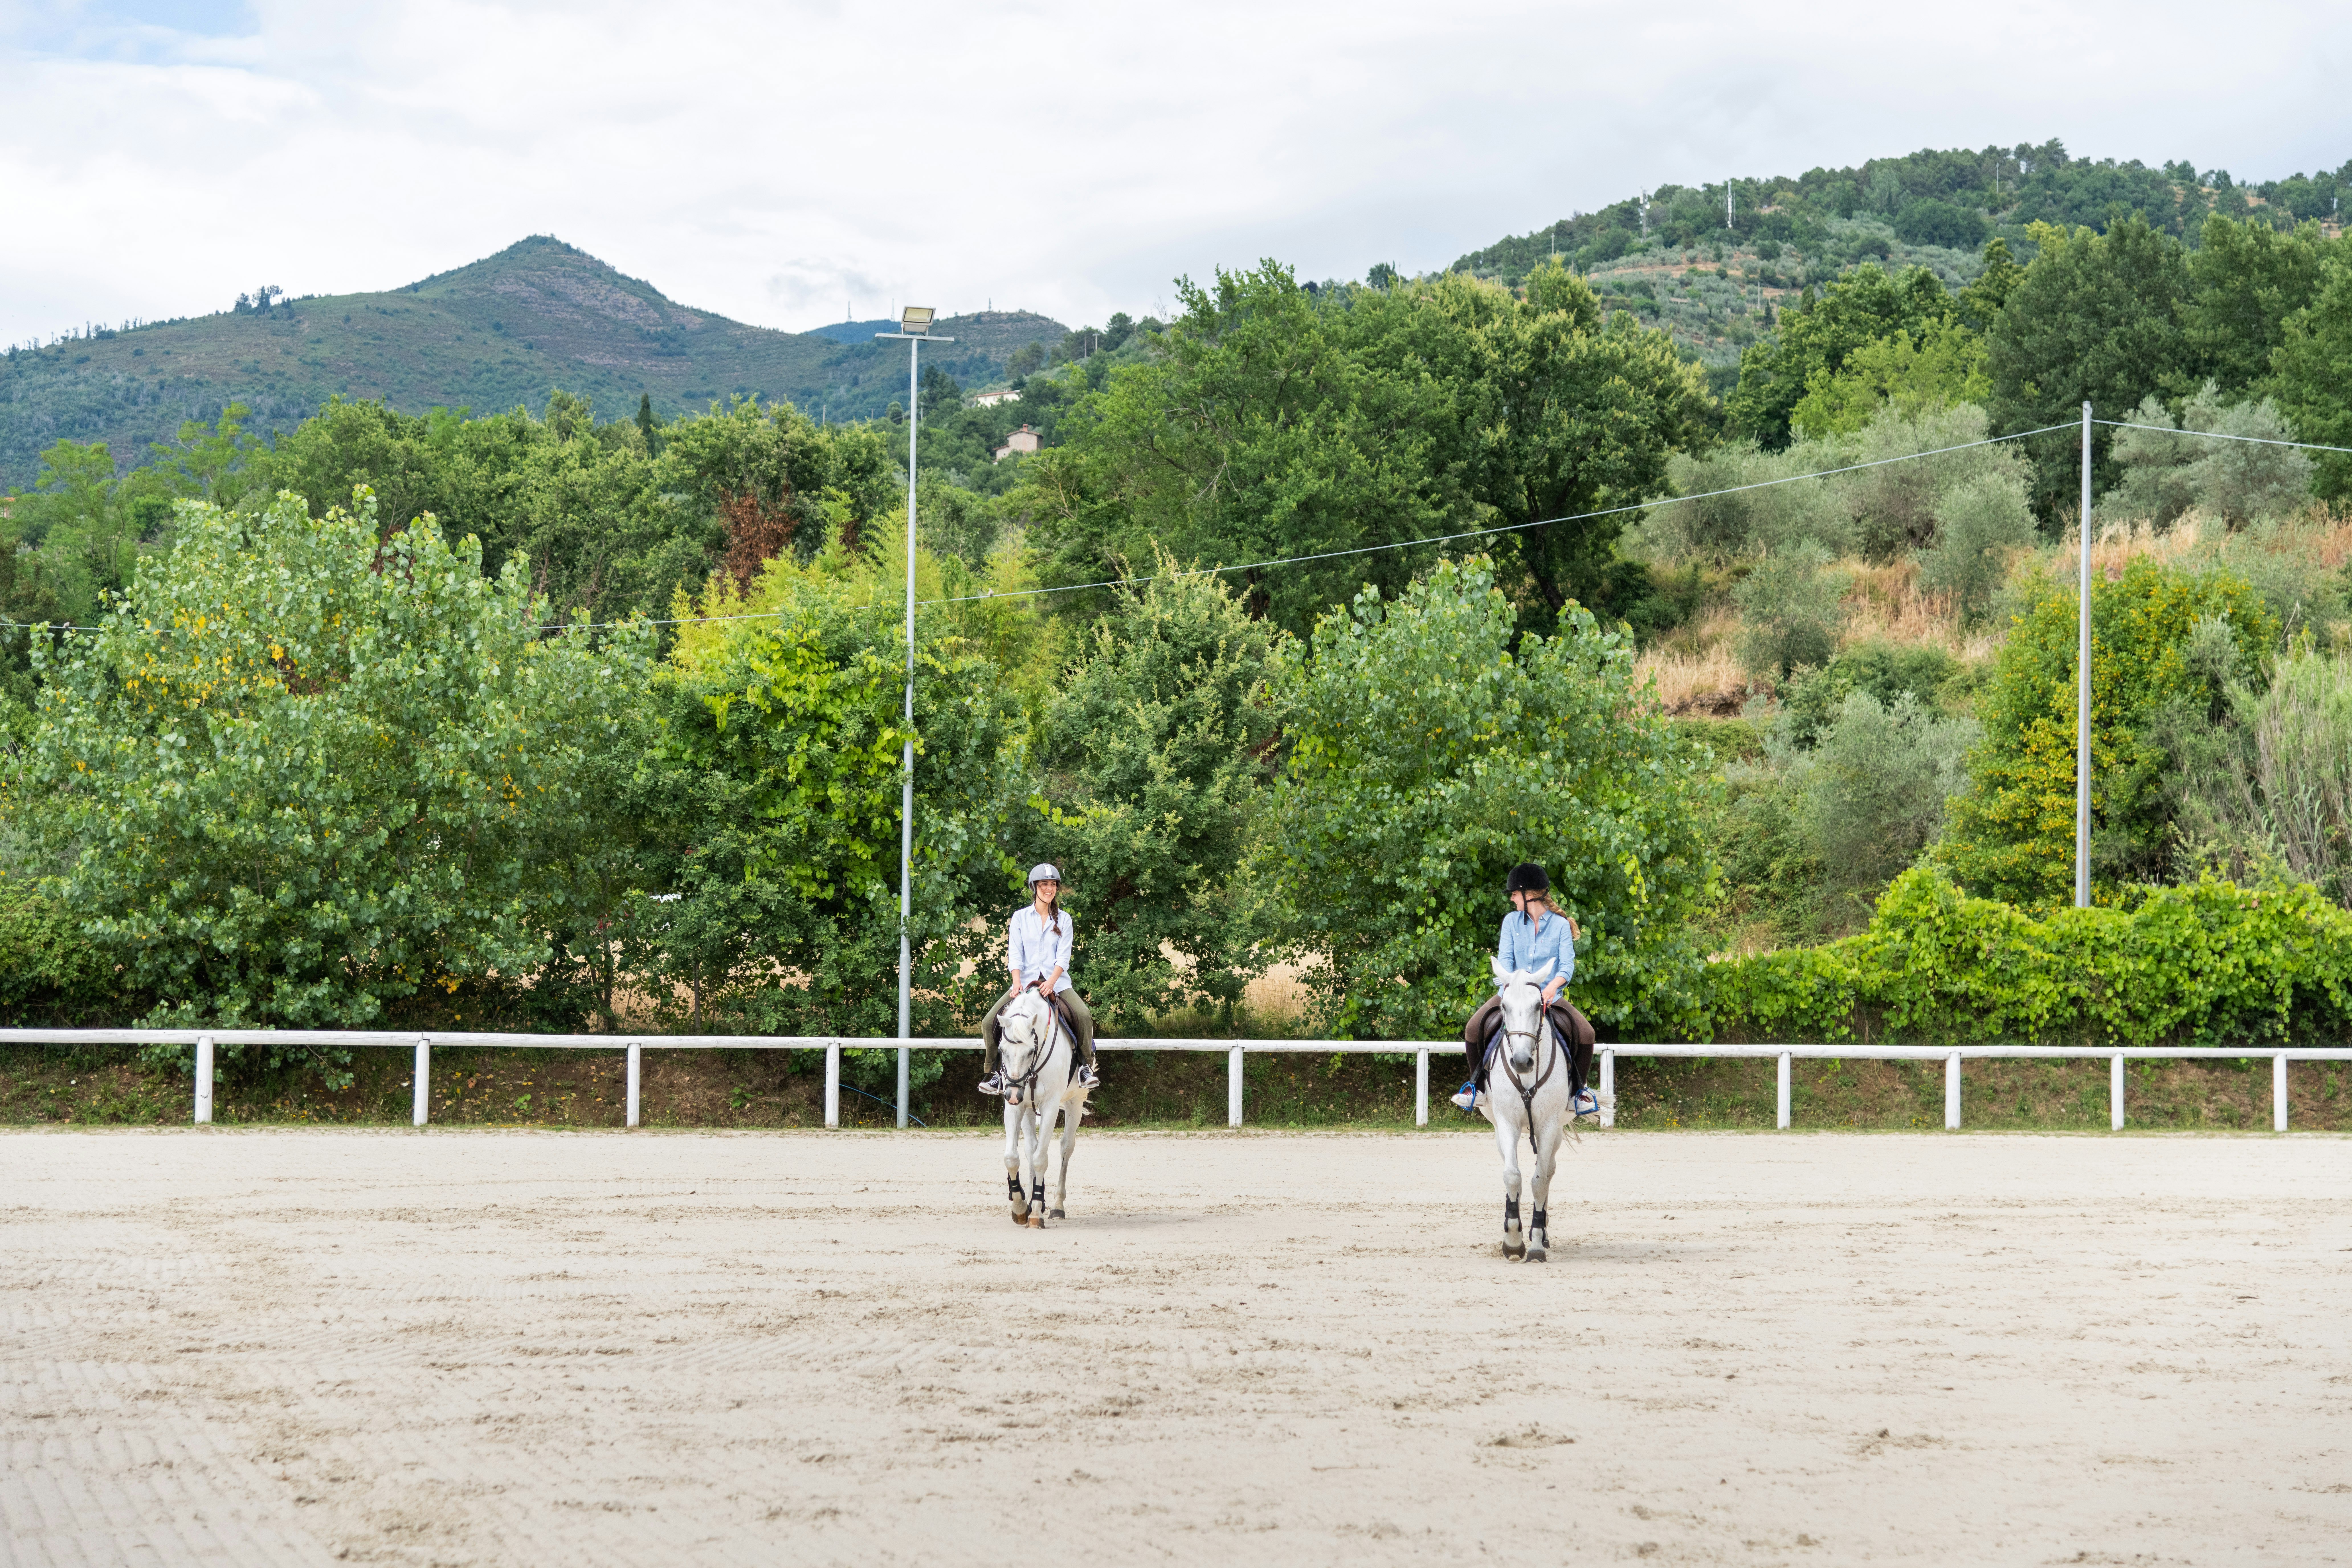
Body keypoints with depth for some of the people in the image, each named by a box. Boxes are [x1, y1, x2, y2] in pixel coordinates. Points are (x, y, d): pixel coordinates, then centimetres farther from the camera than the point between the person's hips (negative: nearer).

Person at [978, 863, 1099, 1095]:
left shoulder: (1064, 919, 7)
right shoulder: (1020, 917, 7)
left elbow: (1064, 957, -2)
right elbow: (1015, 955, 0)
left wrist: (1051, 982, -20)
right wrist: (1017, 982, -18)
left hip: (1057, 982, -1)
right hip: (1026, 982, 1)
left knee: (1083, 1016, -29)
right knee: (989, 1022, -17)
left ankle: (1086, 1066, -11)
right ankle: (996, 1071, 1)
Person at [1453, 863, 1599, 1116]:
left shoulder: (1560, 925, 0)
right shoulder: (1512, 921, 6)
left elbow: (1567, 964, -10)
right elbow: (1505, 958, -4)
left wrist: (1554, 985, -31)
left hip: (1548, 998, -1)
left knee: (1585, 1034, -22)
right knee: (1475, 1028, -22)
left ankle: (1577, 1089, 1)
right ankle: (1477, 1083, 2)